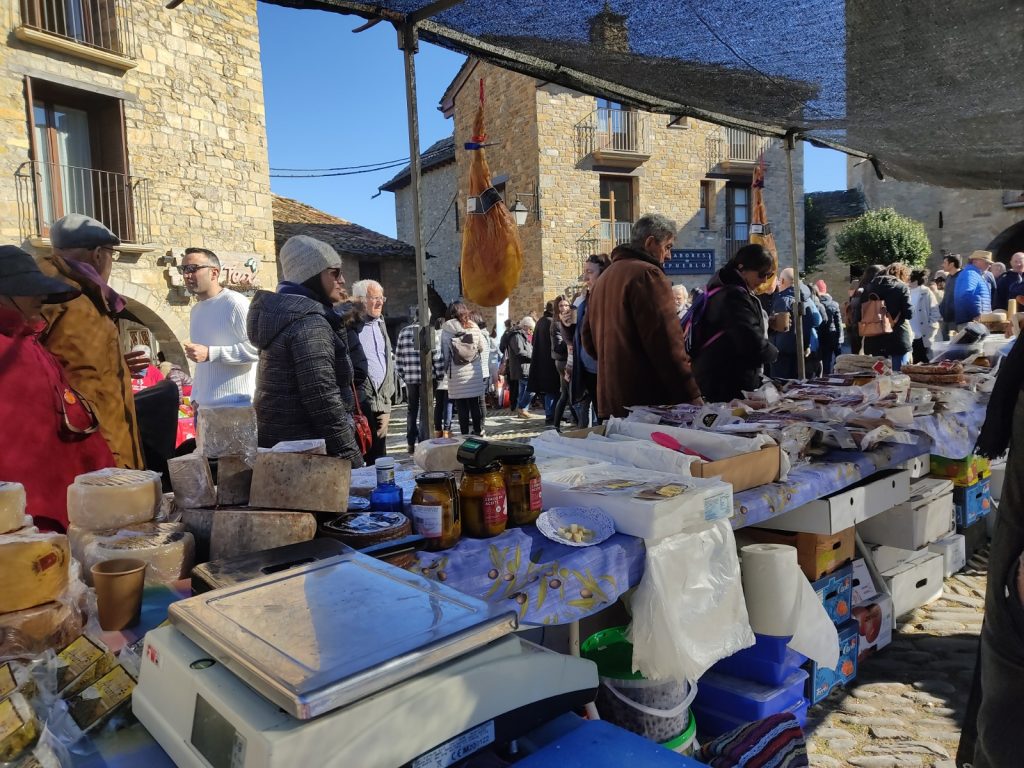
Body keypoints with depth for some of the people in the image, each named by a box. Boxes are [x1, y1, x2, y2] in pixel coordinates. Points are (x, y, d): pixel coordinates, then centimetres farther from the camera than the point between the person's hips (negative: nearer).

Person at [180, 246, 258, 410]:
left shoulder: (234, 302, -9)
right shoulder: (195, 310, 16)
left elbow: (255, 348, -18)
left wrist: (210, 353, -21)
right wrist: (195, 397, 16)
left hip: (237, 406, -8)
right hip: (205, 407, 8)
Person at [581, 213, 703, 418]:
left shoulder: (605, 278, 18)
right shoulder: (647, 273, -10)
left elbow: (588, 338, 24)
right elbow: (666, 342, -17)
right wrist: (691, 394, -15)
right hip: (648, 401, -9)